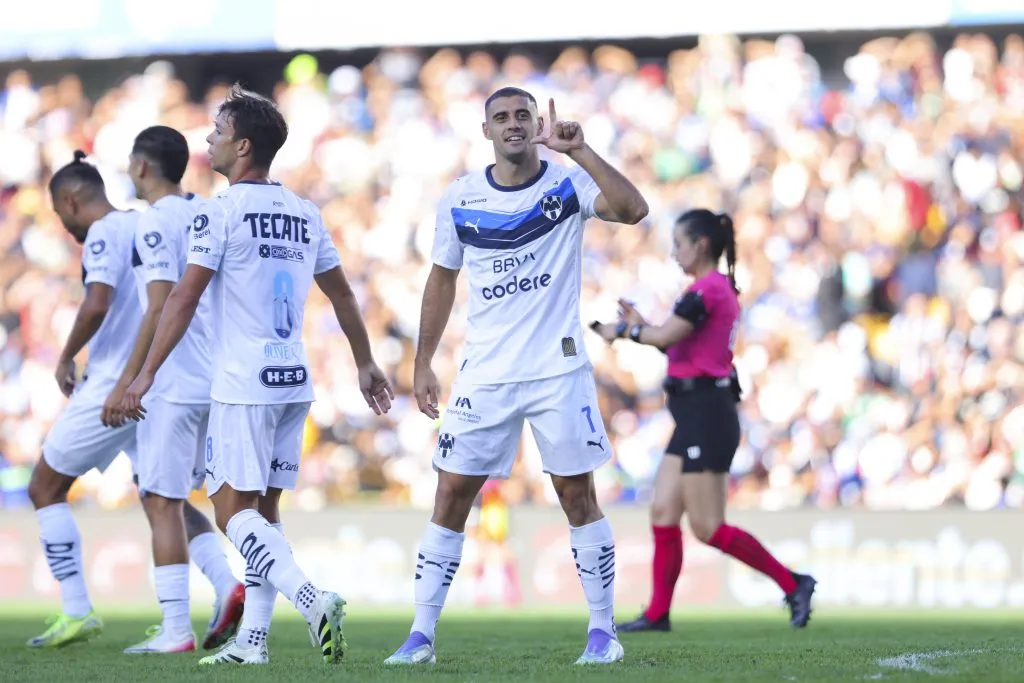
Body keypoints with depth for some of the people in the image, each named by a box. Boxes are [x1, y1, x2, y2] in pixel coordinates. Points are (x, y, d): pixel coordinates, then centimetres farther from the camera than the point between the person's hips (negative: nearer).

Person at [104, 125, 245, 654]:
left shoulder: (155, 221, -11)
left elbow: (161, 307, -18)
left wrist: (127, 381, -17)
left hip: (173, 386, -8)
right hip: (214, 381, 8)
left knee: (162, 503, -3)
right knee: (168, 500, 17)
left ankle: (175, 630, -4)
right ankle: (227, 586, 2)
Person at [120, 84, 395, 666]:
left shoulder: (222, 211, -9)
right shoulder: (305, 215, 11)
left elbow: (184, 300, -12)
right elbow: (342, 296, 18)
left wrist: (146, 375, -8)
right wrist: (366, 364, 29)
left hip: (243, 384, -7)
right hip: (295, 382, 7)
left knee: (234, 509, -5)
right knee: (263, 508, 12)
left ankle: (312, 599, -24)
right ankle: (253, 639, 9)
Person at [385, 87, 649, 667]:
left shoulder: (568, 184, -4)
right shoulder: (460, 200, 4)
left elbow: (633, 210, -22)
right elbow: (443, 279, 14)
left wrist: (578, 149, -25)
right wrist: (423, 365, 11)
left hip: (558, 369, -2)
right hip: (485, 374, 2)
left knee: (578, 495, 0)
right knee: (452, 494, -1)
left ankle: (603, 630, 10)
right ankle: (422, 634, 2)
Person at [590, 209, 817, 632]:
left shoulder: (707, 289, -15)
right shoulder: (721, 289, 17)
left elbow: (666, 337, -20)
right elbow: (677, 342, 17)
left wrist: (623, 330, -5)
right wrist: (638, 324, 10)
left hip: (706, 414, -11)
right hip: (696, 416, 11)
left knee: (707, 527, -8)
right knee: (663, 513, 7)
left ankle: (793, 584, -2)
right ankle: (658, 613, 7)